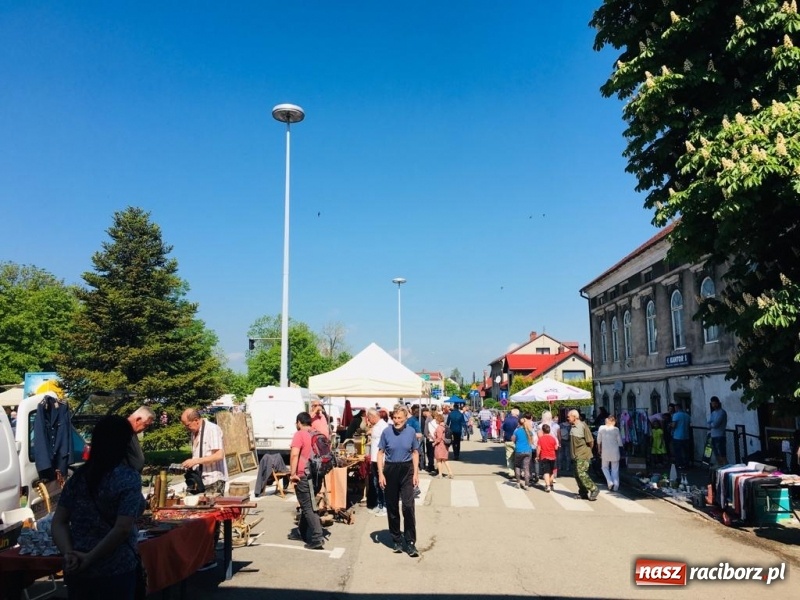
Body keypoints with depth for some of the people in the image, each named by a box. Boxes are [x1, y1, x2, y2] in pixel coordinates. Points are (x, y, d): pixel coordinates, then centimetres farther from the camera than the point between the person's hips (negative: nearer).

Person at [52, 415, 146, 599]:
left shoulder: (78, 476, 3)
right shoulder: (129, 478, -15)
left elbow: (58, 522, 2)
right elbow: (122, 529, -21)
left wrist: (69, 554, -8)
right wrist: (90, 557, -12)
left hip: (77, 570, 5)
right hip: (115, 571, -5)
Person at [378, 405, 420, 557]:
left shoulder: (411, 432, -1)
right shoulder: (386, 432, -3)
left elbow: (415, 453, 6)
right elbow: (380, 453, 1)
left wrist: (416, 473, 0)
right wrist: (380, 474, -6)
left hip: (406, 470, -1)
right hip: (390, 470, 1)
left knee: (408, 506, -8)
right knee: (392, 507, 9)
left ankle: (411, 543, 0)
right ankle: (396, 541, 23)